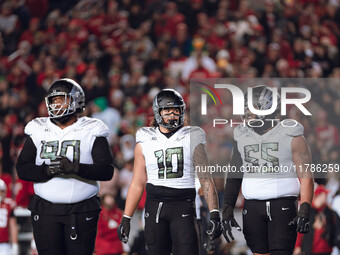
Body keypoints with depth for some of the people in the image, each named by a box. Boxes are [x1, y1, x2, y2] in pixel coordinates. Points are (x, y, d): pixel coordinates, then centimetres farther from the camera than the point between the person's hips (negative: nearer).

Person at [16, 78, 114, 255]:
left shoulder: (91, 132, 0)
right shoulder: (38, 131, 8)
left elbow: (107, 171, -10)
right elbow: (22, 169, 2)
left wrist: (74, 168, -25)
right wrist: (46, 170, -18)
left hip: (82, 212, -2)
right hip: (45, 210, 2)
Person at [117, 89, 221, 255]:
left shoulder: (192, 138, 4)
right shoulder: (145, 141, 8)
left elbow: (206, 179, 2)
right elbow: (138, 183, 11)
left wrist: (214, 214, -7)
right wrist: (126, 219, 6)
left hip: (183, 205, -2)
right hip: (155, 206, 2)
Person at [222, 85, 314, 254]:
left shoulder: (290, 136, -2)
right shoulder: (242, 136, 12)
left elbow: (306, 177, -5)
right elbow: (234, 176, 15)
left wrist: (304, 211, -16)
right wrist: (227, 210, 8)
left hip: (283, 206, -4)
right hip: (252, 207, 4)